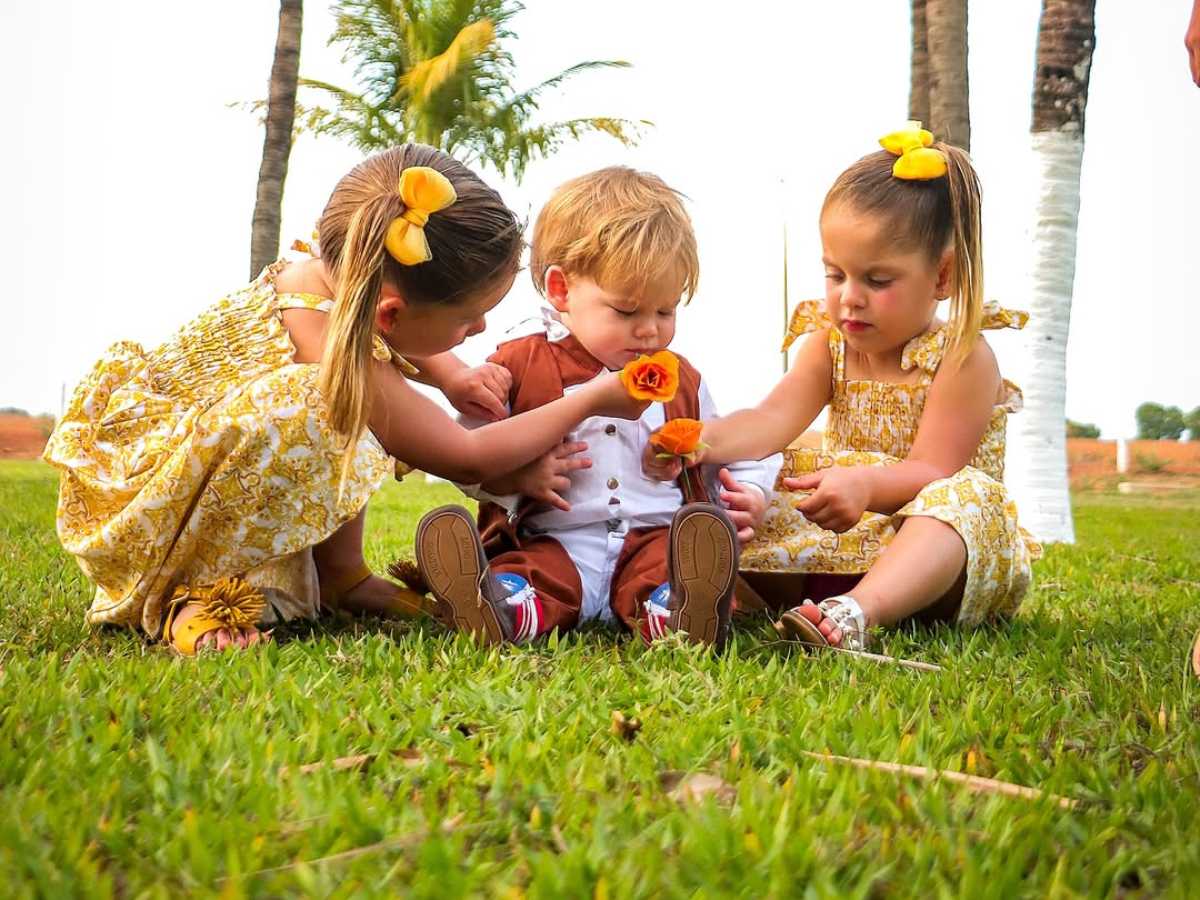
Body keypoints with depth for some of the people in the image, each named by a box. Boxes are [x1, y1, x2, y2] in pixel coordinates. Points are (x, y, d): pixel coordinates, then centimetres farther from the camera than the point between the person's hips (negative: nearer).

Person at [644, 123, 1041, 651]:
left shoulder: (962, 358, -7)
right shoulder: (830, 344, 8)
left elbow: (933, 471, -15)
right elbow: (774, 418, -10)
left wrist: (867, 483, -37)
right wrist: (705, 439, -31)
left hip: (938, 547, -4)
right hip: (845, 534, 5)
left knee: (966, 496, -36)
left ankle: (857, 611, -60)